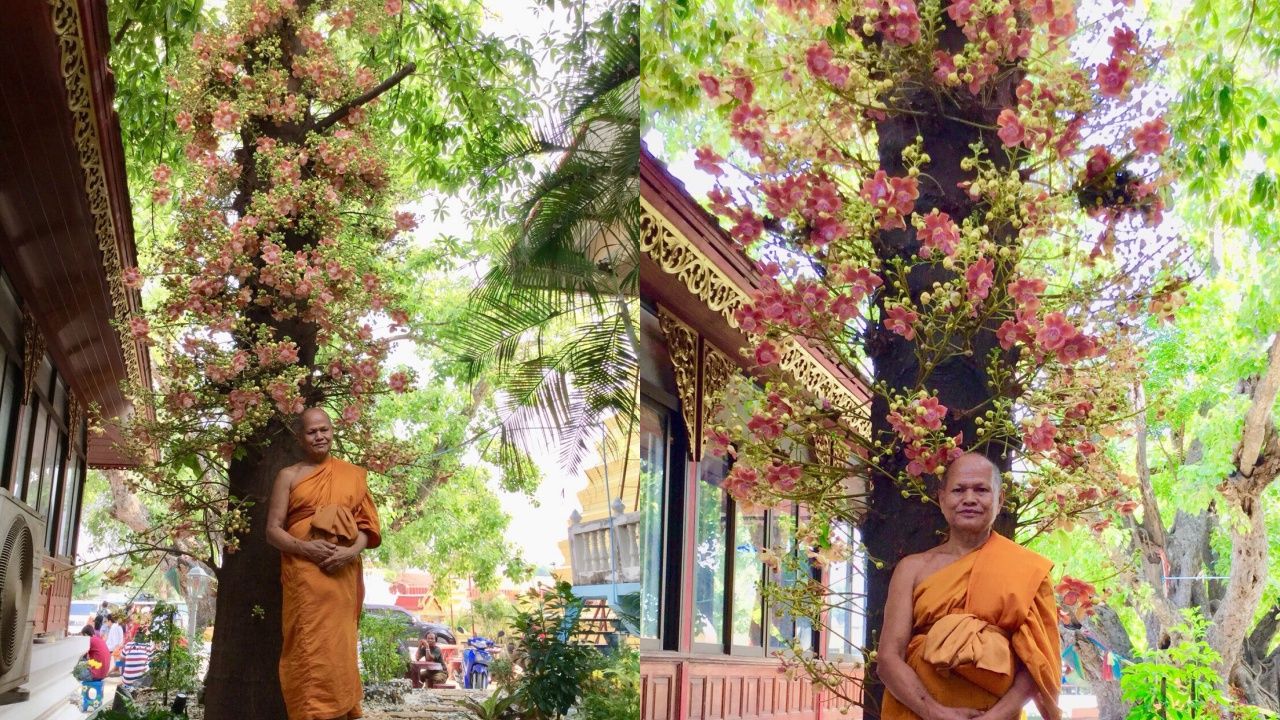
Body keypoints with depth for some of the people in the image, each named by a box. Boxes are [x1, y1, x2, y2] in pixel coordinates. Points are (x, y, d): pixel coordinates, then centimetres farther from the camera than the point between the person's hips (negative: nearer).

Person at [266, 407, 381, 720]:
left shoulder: (352, 474, 12)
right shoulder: (289, 476, 6)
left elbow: (366, 523, 9)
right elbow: (272, 530, 2)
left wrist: (352, 551, -11)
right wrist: (303, 547, -16)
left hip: (343, 574, 2)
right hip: (304, 574, -2)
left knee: (339, 645, 5)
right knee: (308, 648, -6)